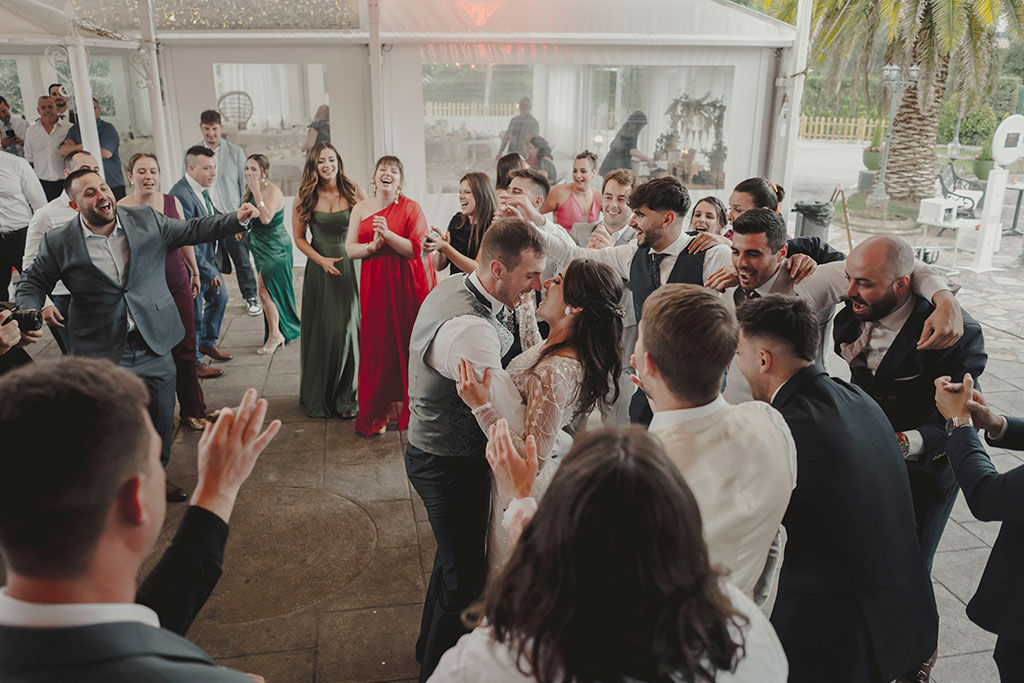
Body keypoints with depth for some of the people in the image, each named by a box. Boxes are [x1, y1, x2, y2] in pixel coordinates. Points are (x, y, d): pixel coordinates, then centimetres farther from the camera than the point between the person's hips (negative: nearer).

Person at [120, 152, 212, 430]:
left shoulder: (172, 202, 3)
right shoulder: (120, 209, -9)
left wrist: (195, 272, 21)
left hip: (178, 284, 3)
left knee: (185, 349, 7)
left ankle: (192, 410, 20)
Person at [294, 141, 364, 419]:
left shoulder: (353, 191, -1)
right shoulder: (305, 196, 0)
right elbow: (299, 238, 5)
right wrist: (322, 260, -9)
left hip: (351, 267, 0)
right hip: (320, 269, 1)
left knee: (349, 329, 0)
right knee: (322, 331, 6)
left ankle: (347, 396, 16)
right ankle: (320, 397, 23)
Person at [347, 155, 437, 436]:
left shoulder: (411, 208, -1)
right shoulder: (361, 208, 10)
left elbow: (416, 248, -10)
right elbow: (350, 249, 4)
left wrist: (388, 235, -22)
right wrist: (372, 246, -15)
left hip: (407, 285, -3)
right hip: (375, 284, 3)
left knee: (406, 342, -1)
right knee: (377, 344, 2)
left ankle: (405, 406, 13)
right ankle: (378, 411, 12)